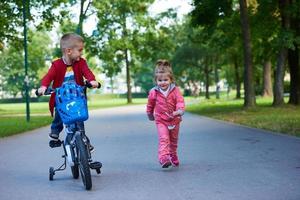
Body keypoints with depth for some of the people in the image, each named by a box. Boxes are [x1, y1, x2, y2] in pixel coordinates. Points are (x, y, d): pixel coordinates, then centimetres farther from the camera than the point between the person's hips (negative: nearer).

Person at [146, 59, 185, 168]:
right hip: (161, 121, -1)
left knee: (173, 141, 18)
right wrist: (150, 115, 24)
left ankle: (173, 158, 38)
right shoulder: (154, 92, -6)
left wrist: (179, 110, -40)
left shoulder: (175, 90, -9)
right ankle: (164, 158, -34)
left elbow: (180, 101, -20)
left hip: (174, 120, 2)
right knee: (163, 139, -21)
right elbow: (150, 105, 11)